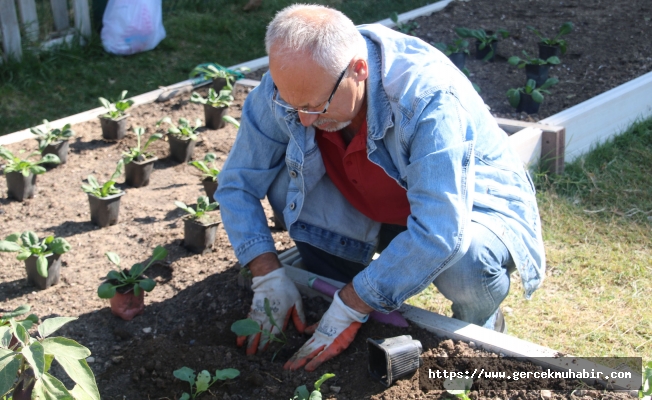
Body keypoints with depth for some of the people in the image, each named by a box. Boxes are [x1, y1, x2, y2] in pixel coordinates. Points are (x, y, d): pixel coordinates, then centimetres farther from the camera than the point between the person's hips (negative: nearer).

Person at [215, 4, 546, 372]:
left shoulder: (430, 97, -37)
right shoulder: (290, 84, -21)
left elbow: (437, 234, -41)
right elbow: (238, 182, -8)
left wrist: (350, 309, -35)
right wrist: (268, 275, -19)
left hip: (473, 207, -4)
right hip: (373, 212, 4)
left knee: (465, 262, -38)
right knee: (284, 182, -19)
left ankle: (479, 327, -1)